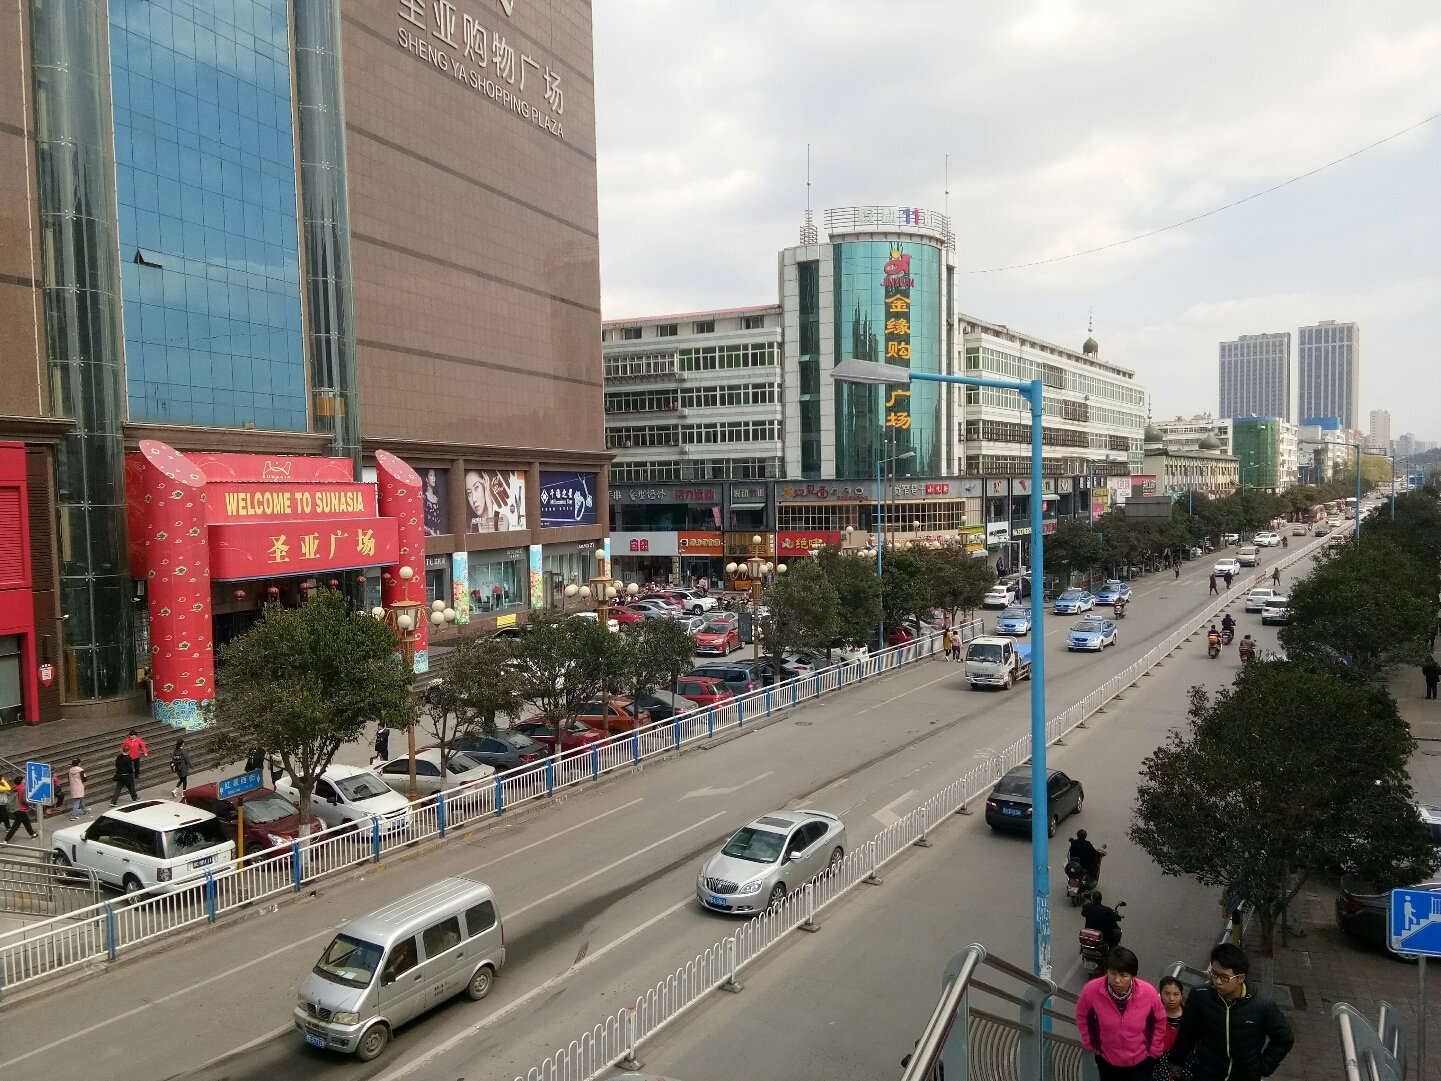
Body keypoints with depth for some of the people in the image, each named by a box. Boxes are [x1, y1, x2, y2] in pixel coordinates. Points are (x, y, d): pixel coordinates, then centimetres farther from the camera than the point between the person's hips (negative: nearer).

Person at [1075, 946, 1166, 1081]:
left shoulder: (1148, 993, -26)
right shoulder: (1091, 990, -27)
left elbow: (1160, 1020, -4)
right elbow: (1082, 1016, -5)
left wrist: (1154, 1050, 1)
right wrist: (1090, 1044, 0)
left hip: (1141, 1061, -1)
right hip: (1107, 1060, 1)